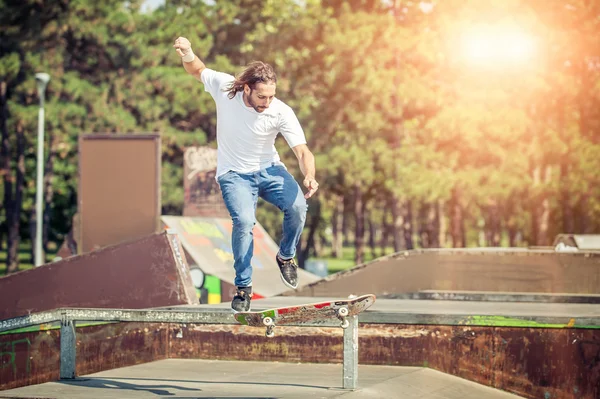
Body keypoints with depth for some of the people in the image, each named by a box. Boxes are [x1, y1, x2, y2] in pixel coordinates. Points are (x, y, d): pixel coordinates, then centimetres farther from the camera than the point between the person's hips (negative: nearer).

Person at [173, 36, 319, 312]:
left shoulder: (282, 113, -19)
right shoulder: (223, 87, -16)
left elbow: (302, 150, -19)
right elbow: (196, 70, 3)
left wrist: (309, 176, -40)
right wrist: (187, 54, -20)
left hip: (268, 169, 1)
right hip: (234, 174, -1)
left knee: (298, 206, -26)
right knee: (244, 221, -27)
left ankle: (286, 256, 4)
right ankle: (243, 287, -9)